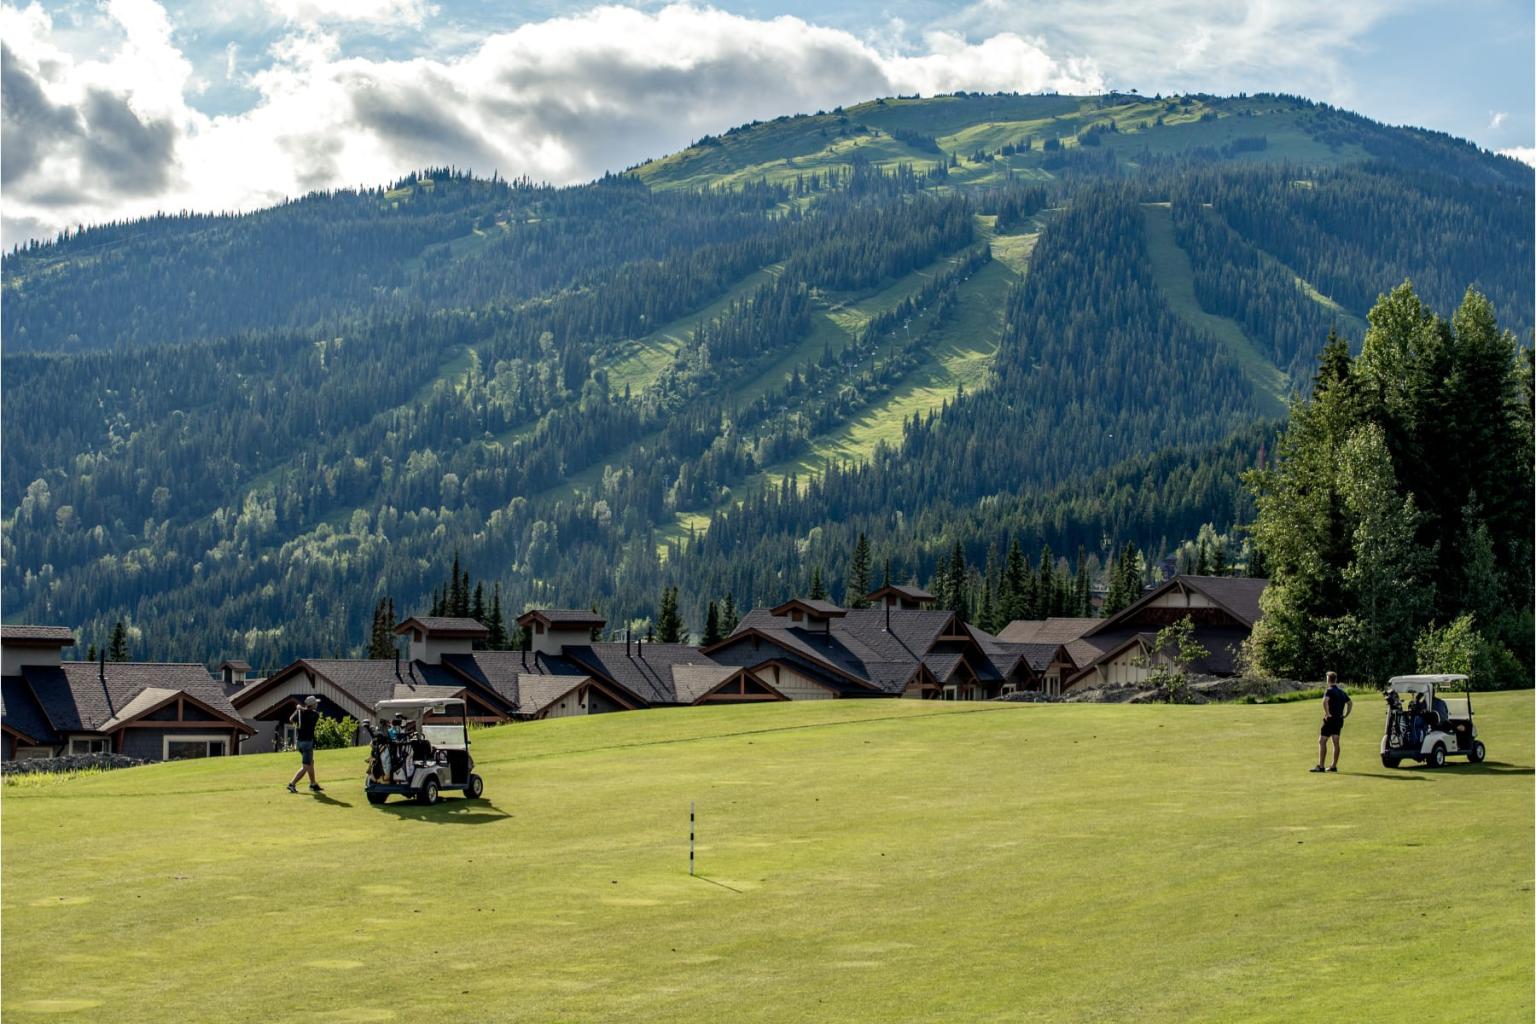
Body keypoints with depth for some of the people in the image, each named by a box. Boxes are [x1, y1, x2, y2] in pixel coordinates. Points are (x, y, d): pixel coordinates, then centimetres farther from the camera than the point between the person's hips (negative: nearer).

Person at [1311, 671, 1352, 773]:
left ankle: (1320, 766, -10)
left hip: (1330, 719, -7)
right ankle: (1334, 766, 9)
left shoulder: (1329, 690, -10)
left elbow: (1325, 701, -29)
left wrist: (1327, 713, -21)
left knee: (1322, 741, -5)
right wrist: (1346, 715, 17)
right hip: (1339, 719, 7)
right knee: (1336, 742, 9)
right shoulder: (1341, 691, 14)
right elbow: (1350, 703, 22)